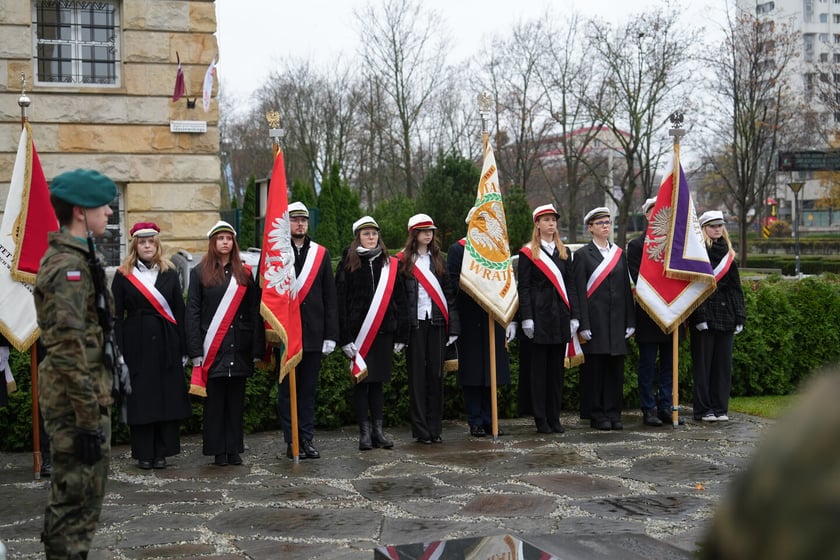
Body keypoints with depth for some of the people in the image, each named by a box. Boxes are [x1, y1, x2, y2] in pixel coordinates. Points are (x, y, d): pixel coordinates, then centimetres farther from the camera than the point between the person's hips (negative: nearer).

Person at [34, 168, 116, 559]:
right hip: (77, 401, -11)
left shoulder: (73, 259, 15)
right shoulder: (68, 266, -18)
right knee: (77, 498, -3)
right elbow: (69, 351, -23)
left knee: (72, 494, 19)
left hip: (83, 398, 11)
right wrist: (89, 420, -22)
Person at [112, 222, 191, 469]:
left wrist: (183, 348, 2)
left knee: (167, 396, 2)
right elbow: (116, 316, 1)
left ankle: (162, 452, 11)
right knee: (139, 398, 1)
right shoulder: (123, 275, 4)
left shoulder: (170, 274, 9)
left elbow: (179, 312, 7)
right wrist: (118, 351, -7)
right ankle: (144, 454, 10)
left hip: (166, 342, 2)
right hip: (136, 343, -1)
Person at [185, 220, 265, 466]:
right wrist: (196, 351, -8)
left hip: (239, 347, 2)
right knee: (215, 400, 2)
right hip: (212, 349, -2)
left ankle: (234, 449, 14)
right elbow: (192, 313, 0)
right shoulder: (199, 273, 3)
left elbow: (255, 313, 6)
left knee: (236, 399, 6)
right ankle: (218, 451, 10)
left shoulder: (245, 273, 9)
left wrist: (258, 349, 0)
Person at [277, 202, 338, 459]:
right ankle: (292, 441, 11)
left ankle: (307, 439, 17)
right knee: (287, 389, 4)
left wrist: (330, 335, 3)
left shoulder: (321, 254, 8)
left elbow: (330, 298, 8)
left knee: (308, 389, 9)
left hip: (313, 335, 2)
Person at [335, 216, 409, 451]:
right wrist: (345, 338, -10)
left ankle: (378, 430, 13)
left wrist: (401, 335, 3)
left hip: (383, 332, 2)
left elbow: (400, 301, 9)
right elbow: (340, 302, -3)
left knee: (378, 381, 8)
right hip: (358, 333, -2)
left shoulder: (390, 265, 9)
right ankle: (364, 431, 7)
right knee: (361, 381, 1)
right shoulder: (348, 264, 1)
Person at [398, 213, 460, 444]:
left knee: (436, 373, 4)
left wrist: (453, 325, 2)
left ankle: (435, 428, 11)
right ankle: (420, 430, 6)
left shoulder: (438, 259, 13)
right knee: (417, 375, 1)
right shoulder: (403, 261, 2)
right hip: (414, 323, -3)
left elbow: (449, 293, 10)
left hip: (436, 322, 3)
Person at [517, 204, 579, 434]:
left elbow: (571, 286, 12)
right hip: (539, 316, -4)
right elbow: (523, 288, -4)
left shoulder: (564, 253, 14)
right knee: (538, 368, -1)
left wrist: (574, 316, 4)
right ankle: (541, 420, 5)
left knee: (557, 368, 7)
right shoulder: (528, 253, 0)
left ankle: (555, 418, 14)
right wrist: (527, 318, -12)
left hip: (560, 317, 5)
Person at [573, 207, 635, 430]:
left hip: (617, 320, 4)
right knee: (595, 367, -2)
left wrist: (630, 322, 7)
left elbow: (626, 288, 13)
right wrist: (583, 325, -12)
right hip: (595, 319, -4)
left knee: (616, 367, 5)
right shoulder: (582, 255, 1)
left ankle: (613, 414, 13)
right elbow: (580, 291, -5)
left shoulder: (619, 253, 14)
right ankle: (596, 415, 6)